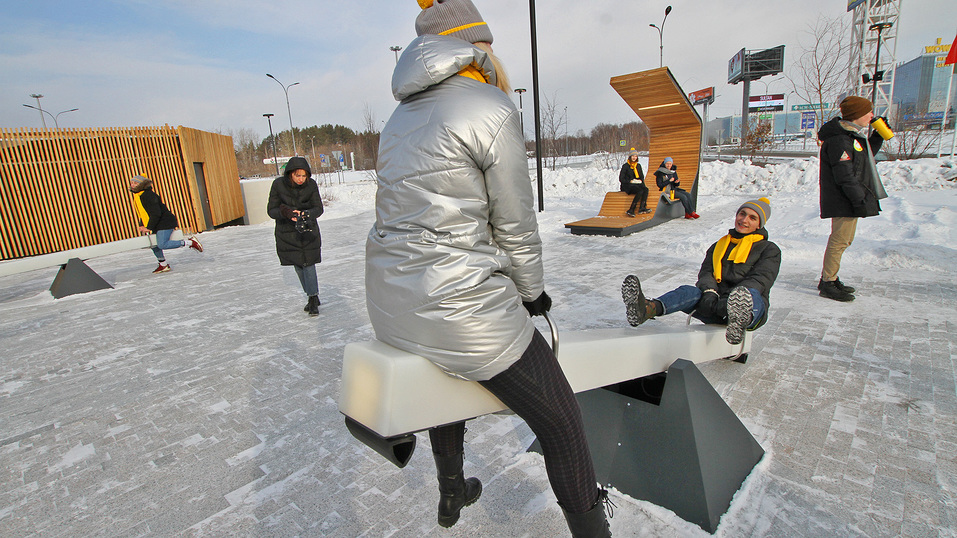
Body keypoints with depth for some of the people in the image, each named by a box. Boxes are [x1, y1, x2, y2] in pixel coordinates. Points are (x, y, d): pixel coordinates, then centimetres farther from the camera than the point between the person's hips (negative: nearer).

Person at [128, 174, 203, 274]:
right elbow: (142, 213, 21)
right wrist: (142, 226, 7)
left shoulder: (148, 195, -19)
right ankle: (163, 265, 26)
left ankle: (189, 242, -11)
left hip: (165, 223, -10)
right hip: (157, 226, 10)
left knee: (162, 245, -20)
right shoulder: (137, 196, 14)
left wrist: (149, 228, -20)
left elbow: (156, 214, -24)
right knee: (153, 245, 13)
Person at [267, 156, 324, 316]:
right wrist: (286, 213, -29)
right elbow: (271, 210, -9)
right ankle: (313, 297, 22)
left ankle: (313, 299, 2)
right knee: (298, 266, 8)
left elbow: (318, 208, -7)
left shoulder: (311, 184, -11)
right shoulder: (278, 184, -12)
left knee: (308, 265, -7)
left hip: (308, 230, -1)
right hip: (287, 231, 1)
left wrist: (306, 214, -28)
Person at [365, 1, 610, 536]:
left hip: (392, 306, 9)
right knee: (563, 425, 9)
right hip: (460, 310, -9)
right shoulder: (492, 111, -10)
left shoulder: (402, 118, 14)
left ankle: (451, 494, 55)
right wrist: (533, 294, 10)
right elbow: (515, 227, -8)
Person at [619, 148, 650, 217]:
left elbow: (642, 176, 22)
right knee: (640, 191, -33)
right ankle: (631, 210, -36)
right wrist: (630, 181, -14)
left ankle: (642, 208, -36)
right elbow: (621, 179, -4)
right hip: (628, 186, -5)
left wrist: (640, 181, 0)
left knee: (646, 189, -28)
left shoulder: (638, 165, 16)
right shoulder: (625, 166, 0)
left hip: (637, 184, 5)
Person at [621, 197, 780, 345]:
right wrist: (709, 292, -17)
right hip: (717, 306, 2)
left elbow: (760, 280, -5)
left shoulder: (769, 249, 13)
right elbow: (706, 272, 7)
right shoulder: (718, 246, 24)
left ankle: (739, 320, -73)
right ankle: (647, 309, -59)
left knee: (751, 294, -38)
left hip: (752, 310, -2)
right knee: (688, 292, -29)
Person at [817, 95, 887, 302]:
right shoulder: (839, 140, -17)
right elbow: (845, 176, -21)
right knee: (840, 240, -7)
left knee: (844, 239, 14)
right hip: (843, 201, -11)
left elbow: (867, 154, 31)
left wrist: (878, 136, 18)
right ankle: (827, 284, -1)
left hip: (850, 200, 11)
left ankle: (830, 279, 22)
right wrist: (860, 201, -21)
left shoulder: (852, 136, 15)